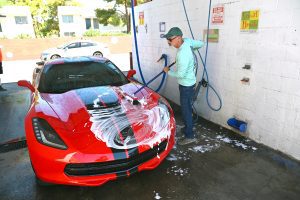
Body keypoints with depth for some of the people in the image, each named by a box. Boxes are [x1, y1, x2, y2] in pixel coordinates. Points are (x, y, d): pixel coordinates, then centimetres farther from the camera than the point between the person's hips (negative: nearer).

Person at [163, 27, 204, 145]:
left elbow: (181, 74, -28)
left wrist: (168, 71, -12)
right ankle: (188, 127, 39)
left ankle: (190, 136, 11)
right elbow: (201, 44, 9)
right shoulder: (187, 41, -5)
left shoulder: (183, 55, -32)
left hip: (186, 85, -10)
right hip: (187, 82, 10)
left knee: (186, 110, 0)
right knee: (187, 107, 22)